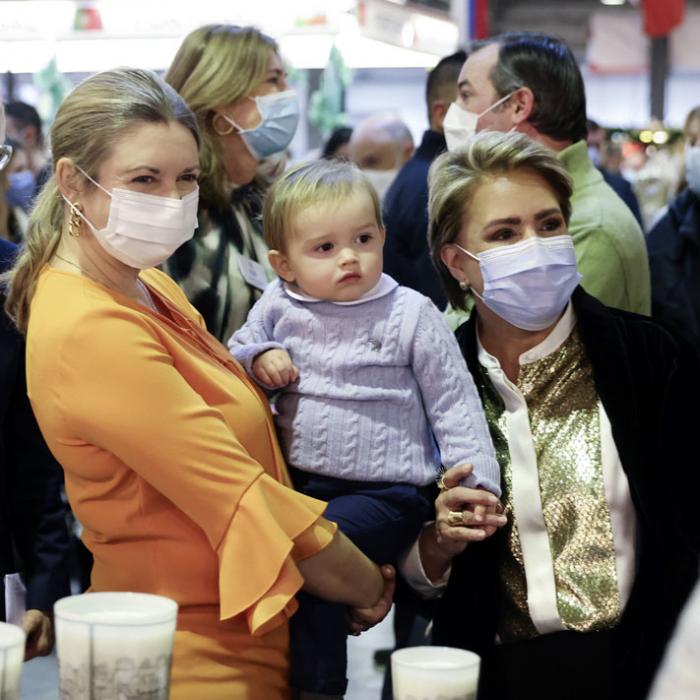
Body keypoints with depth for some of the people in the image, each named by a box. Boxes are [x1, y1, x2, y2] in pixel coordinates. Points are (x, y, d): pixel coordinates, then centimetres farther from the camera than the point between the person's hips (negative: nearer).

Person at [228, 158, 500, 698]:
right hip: (297, 481, 5)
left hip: (383, 491, -5)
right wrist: (259, 359, -4)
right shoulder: (278, 309, 4)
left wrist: (477, 481, -7)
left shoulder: (410, 315, -5)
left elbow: (453, 404, -1)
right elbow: (233, 355, 19)